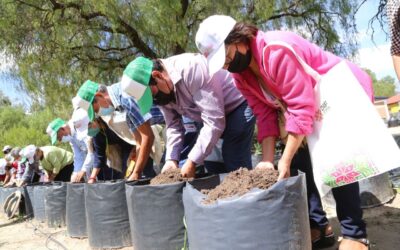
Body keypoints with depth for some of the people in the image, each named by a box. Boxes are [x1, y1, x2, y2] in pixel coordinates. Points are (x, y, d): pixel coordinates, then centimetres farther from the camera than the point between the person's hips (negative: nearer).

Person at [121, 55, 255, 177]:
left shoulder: (191, 69, -34)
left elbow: (214, 122, -33)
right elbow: (174, 126, 2)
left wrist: (192, 162, -28)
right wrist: (171, 159, -12)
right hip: (213, 116, 8)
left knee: (236, 170, -14)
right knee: (214, 168, 5)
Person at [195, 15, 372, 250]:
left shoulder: (277, 50, -34)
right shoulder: (241, 75, -5)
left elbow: (302, 108, -35)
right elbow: (266, 115, -7)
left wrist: (285, 160, -31)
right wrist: (268, 160, -17)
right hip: (314, 107, 9)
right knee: (298, 161, 1)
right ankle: (319, 226, 10)